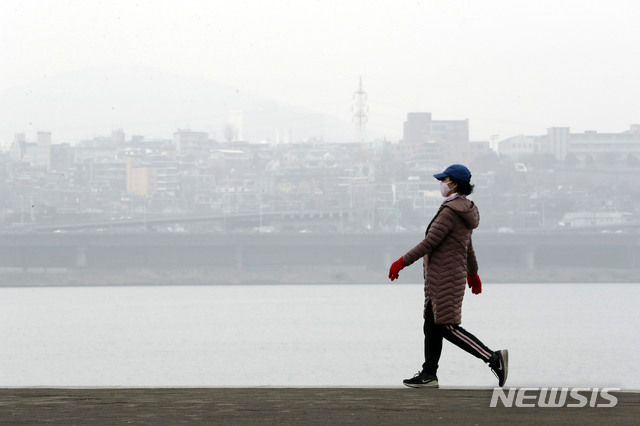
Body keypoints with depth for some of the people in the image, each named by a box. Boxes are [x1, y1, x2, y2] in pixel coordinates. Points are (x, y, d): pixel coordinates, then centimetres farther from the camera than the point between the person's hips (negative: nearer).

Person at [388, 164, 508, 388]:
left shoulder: (450, 211, -18)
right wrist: (473, 273, 38)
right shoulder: (464, 209, 13)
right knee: (432, 326, 12)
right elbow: (468, 246, 26)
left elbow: (430, 242, -20)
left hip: (445, 276, -10)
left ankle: (494, 358, -13)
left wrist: (402, 262, -14)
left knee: (449, 328, -10)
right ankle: (428, 374, 15)